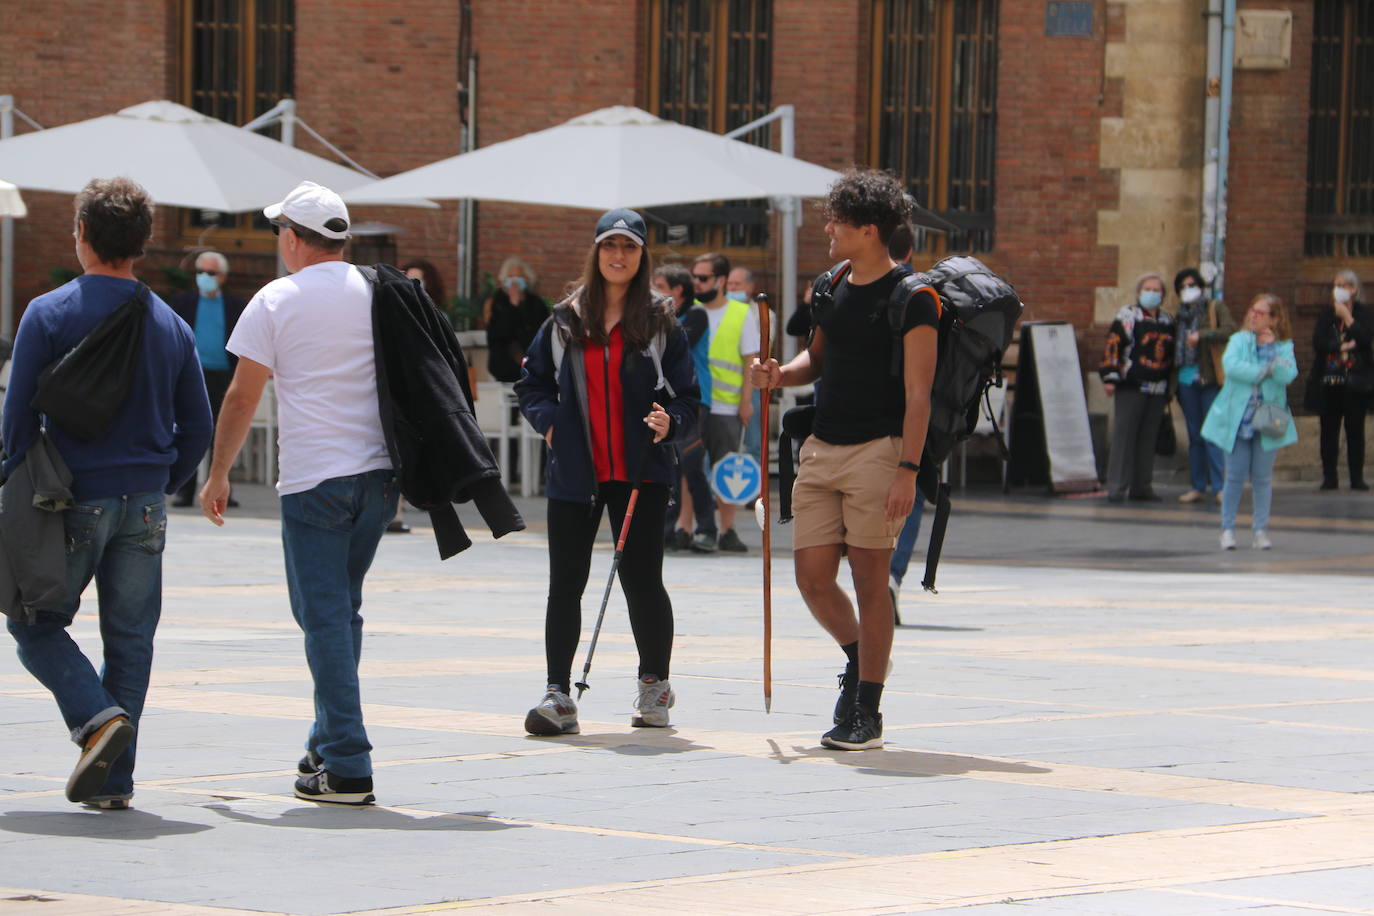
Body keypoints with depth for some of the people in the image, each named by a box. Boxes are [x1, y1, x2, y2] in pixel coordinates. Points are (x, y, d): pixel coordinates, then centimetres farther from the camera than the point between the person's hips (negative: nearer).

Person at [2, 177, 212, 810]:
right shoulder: (170, 325, 6)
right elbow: (196, 429, 9)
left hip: (74, 502, -4)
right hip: (144, 508, 4)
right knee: (130, 640, 8)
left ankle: (98, 718, -14)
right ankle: (114, 780, 6)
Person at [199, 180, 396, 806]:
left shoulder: (276, 302, -5)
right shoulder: (380, 295, 8)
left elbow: (243, 397, -3)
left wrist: (218, 474, 7)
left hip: (313, 481, -5)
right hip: (378, 473, 5)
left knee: (325, 617, -3)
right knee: (342, 609, 17)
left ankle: (346, 768, -8)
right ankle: (328, 745, 23)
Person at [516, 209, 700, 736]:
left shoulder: (661, 324, 3)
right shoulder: (565, 321, 9)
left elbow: (687, 397, 3)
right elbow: (532, 384, 18)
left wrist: (670, 424, -18)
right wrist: (548, 420, -1)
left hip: (639, 475, -2)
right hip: (575, 474, 2)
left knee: (641, 579, 1)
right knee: (565, 583, -2)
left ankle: (655, 683, 20)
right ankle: (558, 696, 0)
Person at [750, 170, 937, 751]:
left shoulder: (911, 298, -9)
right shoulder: (832, 288, 13)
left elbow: (918, 392, -13)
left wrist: (907, 469, -19)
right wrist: (780, 374, 4)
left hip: (877, 451, -7)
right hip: (821, 450, 7)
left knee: (869, 578, -3)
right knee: (812, 577, 4)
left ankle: (867, 714, 5)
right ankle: (860, 658, 31)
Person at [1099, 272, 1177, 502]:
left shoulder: (1167, 320, 17)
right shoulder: (1128, 316, -1)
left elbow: (1171, 354, 23)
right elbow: (1113, 345, -7)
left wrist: (1170, 388, 21)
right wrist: (1110, 377, -14)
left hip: (1157, 389, 5)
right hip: (1131, 387, -5)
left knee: (1148, 438, 7)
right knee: (1124, 435, -6)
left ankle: (1141, 485, 13)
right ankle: (1117, 486, -3)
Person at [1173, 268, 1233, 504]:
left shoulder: (1215, 308, 4)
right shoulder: (1180, 315, 19)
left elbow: (1229, 330, -13)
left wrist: (1201, 335, -22)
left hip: (1209, 378, -5)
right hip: (1187, 380, 5)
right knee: (1195, 436, 7)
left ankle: (1219, 486, -10)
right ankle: (1198, 486, 10)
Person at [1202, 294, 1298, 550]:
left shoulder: (1284, 346, 3)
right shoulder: (1239, 340, 2)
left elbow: (1288, 375, -14)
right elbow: (1231, 365, -17)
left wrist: (1270, 349, -16)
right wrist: (1265, 371, -15)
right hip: (1237, 418, 0)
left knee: (1263, 478, 4)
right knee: (1235, 476, 1)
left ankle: (1261, 530, 11)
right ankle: (1228, 528, 10)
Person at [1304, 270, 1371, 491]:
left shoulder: (1363, 313, 4)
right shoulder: (1327, 314, 9)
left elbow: (1365, 337, -13)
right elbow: (1318, 341, -4)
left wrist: (1346, 316, -9)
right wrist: (1343, 346, -13)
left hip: (1355, 381, -2)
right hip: (1329, 381, 2)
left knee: (1355, 429, -2)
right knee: (1329, 430, 1)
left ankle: (1357, 478, 3)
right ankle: (1329, 477, 6)